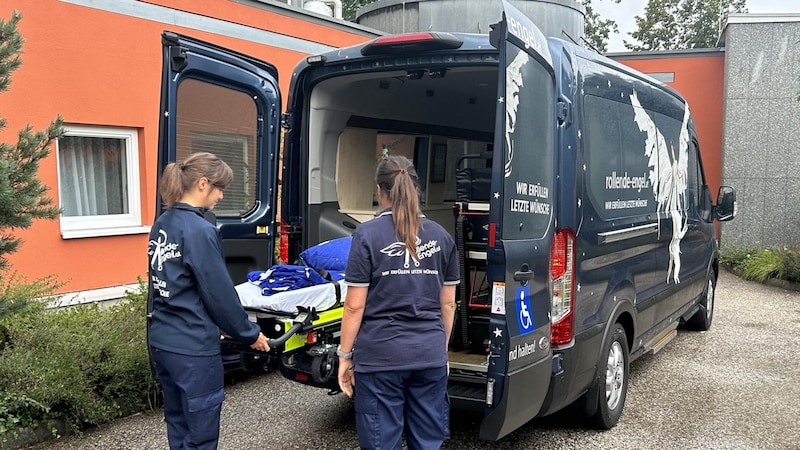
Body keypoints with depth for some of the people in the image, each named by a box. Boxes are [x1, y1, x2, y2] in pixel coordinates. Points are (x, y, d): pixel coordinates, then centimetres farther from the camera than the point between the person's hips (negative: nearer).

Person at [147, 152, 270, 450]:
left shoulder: (162, 224, 7)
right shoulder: (199, 230, -19)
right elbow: (219, 293, -16)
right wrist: (250, 334, -2)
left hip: (161, 341, 9)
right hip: (193, 348, -9)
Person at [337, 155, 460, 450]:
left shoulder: (368, 234, -8)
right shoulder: (441, 236, 5)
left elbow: (355, 306, -8)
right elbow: (447, 304, 9)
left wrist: (344, 355, 2)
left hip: (380, 355, -4)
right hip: (430, 354, 4)